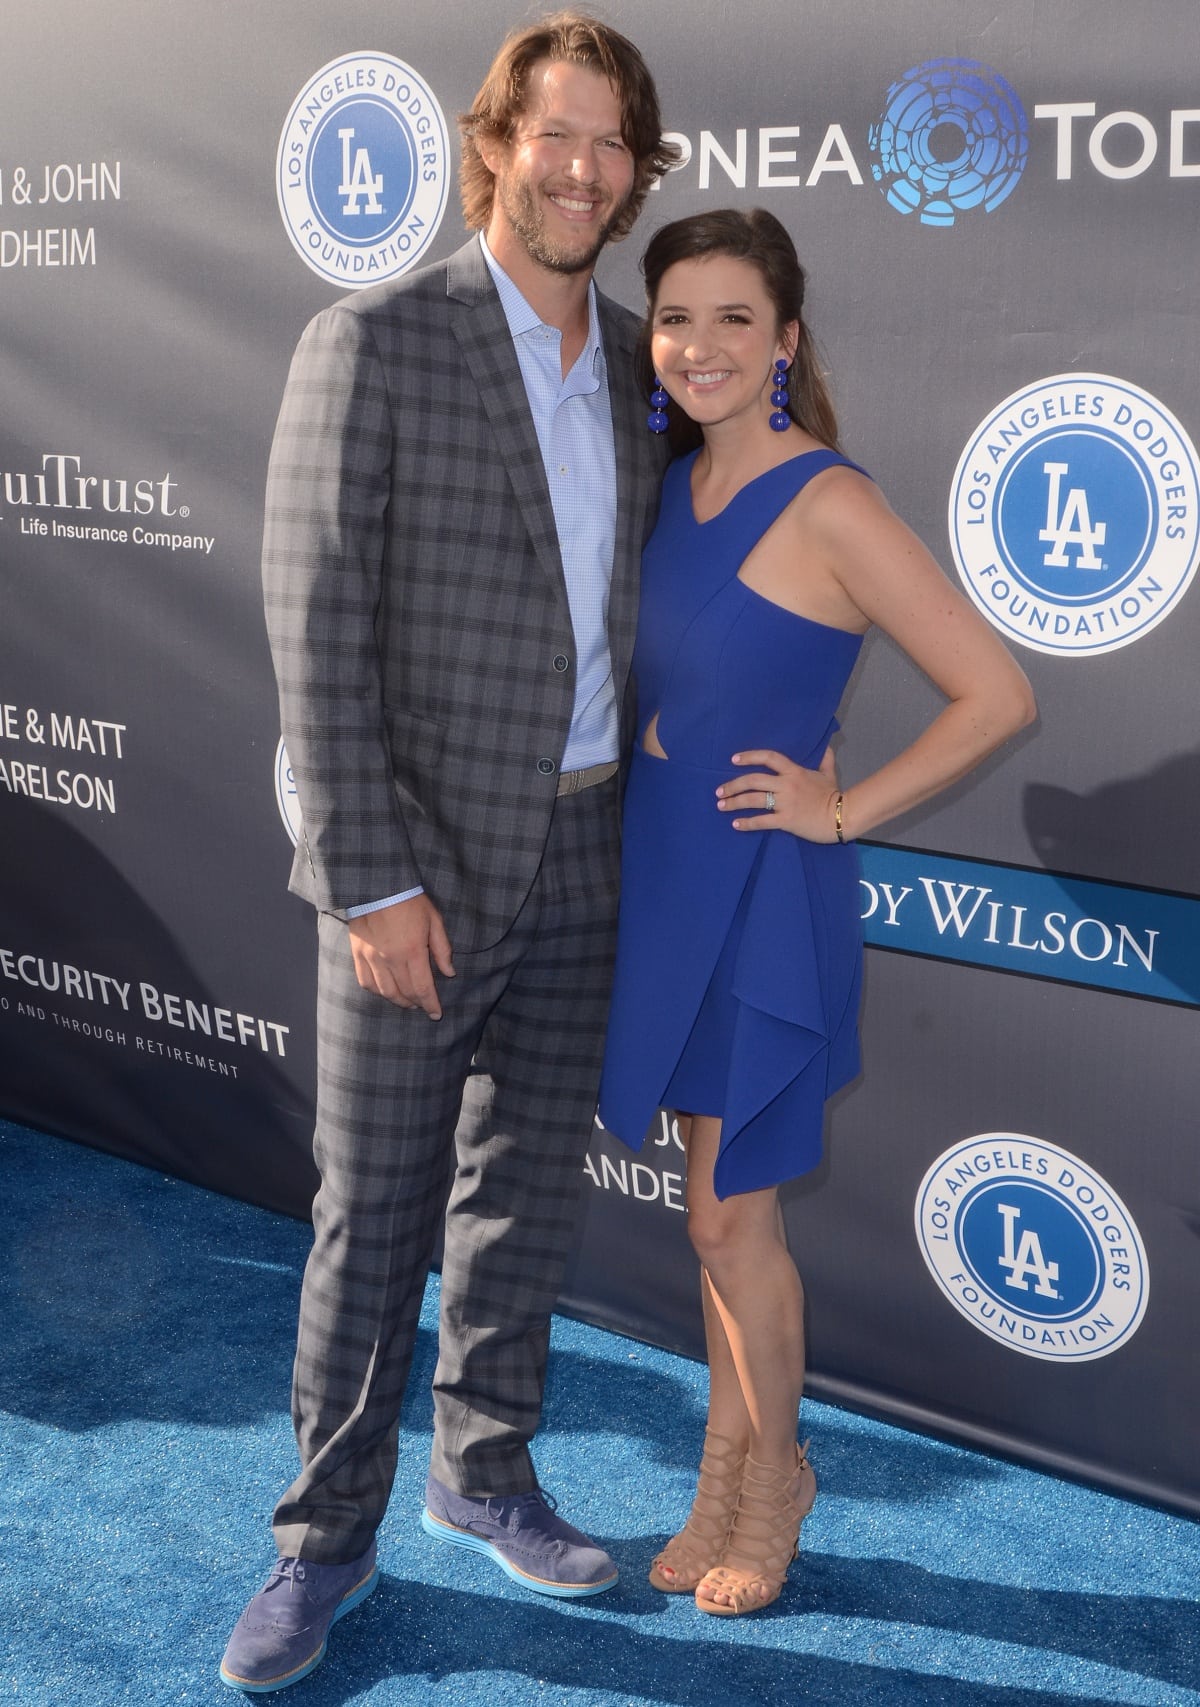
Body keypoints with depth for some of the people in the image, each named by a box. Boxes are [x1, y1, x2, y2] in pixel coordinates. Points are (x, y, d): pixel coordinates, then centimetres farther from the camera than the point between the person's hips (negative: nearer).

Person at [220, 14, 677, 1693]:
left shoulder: (636, 362, 8)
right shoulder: (374, 342, -11)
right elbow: (316, 631, -14)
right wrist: (371, 883, -17)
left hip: (581, 850, 6)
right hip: (424, 861, -5)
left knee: (525, 1193, 16)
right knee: (374, 1216, 5)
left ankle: (485, 1474, 36)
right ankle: (328, 1537, 24)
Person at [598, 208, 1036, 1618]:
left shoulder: (826, 506, -16)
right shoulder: (674, 486, 6)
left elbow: (996, 696, -16)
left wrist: (840, 812, -13)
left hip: (763, 898, -7)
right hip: (669, 880, 7)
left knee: (730, 1216, 4)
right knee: (720, 1209, 17)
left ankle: (773, 1473, 28)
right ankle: (726, 1479, 33)